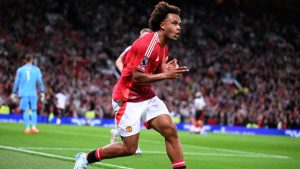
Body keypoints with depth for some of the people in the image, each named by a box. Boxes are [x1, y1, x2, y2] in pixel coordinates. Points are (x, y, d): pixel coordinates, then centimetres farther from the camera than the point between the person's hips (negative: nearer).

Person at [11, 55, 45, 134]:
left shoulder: (20, 70, 6)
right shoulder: (36, 69, 5)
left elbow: (16, 82, 8)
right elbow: (40, 81, 3)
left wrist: (14, 93, 13)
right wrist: (42, 92, 7)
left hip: (23, 93, 0)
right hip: (33, 93, 0)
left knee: (25, 111, 1)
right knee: (33, 110, 8)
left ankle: (27, 128, -4)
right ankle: (34, 127, -3)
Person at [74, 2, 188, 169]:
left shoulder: (163, 46, 7)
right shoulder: (147, 43, -22)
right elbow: (137, 77, -23)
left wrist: (166, 70, -6)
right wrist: (165, 75, -22)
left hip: (147, 97, 8)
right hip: (128, 99, -8)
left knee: (171, 131, -10)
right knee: (129, 148, -4)